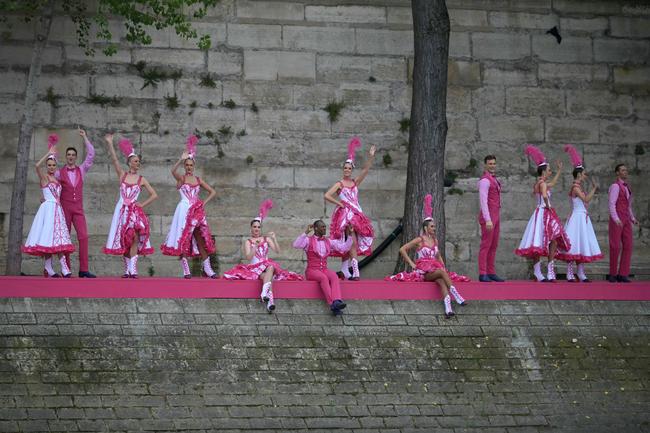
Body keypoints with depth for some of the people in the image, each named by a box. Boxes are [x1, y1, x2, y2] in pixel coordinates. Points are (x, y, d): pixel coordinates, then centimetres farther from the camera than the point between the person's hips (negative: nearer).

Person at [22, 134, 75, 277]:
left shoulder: (56, 179, 17)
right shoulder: (44, 177, -2)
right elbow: (37, 165, -21)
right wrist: (49, 153, -17)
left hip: (58, 209, 7)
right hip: (48, 208, -7)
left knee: (60, 238, 0)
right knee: (49, 237, -10)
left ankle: (64, 269, -5)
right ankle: (48, 269, -8)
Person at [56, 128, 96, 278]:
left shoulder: (82, 170, 10)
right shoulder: (59, 173, 3)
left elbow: (91, 154, 5)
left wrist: (85, 137, 6)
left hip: (78, 209, 2)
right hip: (64, 208, -2)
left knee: (83, 237, -12)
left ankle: (83, 270, -14)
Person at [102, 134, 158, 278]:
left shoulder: (141, 179, 5)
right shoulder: (122, 175, 7)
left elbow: (154, 195, 7)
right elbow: (114, 160, -4)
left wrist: (143, 204, -2)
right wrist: (109, 144, -13)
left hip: (135, 210, -1)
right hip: (122, 210, 1)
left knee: (134, 239, -15)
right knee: (124, 241, 3)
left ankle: (132, 270, -18)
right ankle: (127, 270, 11)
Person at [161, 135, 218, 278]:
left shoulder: (198, 180, 12)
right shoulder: (181, 178, 0)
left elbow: (212, 192, 16)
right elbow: (173, 171, -24)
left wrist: (204, 202, 4)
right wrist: (181, 160, -33)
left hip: (197, 211, 4)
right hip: (184, 211, -4)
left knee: (201, 239, 4)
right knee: (183, 240, -6)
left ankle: (207, 268, 9)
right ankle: (186, 270, -4)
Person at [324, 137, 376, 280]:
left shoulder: (355, 182, 14)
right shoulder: (339, 184, 0)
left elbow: (365, 170, 2)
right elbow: (327, 195, -8)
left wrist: (371, 157, -9)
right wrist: (339, 203, -8)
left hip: (356, 214, 5)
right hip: (344, 214, -5)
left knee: (347, 245, 8)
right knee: (352, 242, -17)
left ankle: (344, 270, 16)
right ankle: (355, 271, -23)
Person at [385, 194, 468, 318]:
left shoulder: (435, 240, 19)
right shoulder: (419, 240, 1)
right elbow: (402, 250, -2)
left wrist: (443, 265, 14)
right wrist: (411, 264, -5)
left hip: (435, 269, 4)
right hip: (423, 270, -4)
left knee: (441, 280, -33)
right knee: (442, 272, -36)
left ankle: (448, 309, -52)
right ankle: (456, 296, -42)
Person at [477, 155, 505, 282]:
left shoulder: (494, 180, 19)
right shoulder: (485, 180, -12)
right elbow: (483, 201, -19)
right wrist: (488, 220, -25)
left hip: (495, 216, 9)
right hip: (488, 216, -9)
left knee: (494, 246, 9)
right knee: (485, 245, -10)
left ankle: (491, 273, 11)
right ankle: (482, 274, -11)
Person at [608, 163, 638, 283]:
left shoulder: (626, 187, 20)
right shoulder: (615, 186, -7)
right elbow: (612, 204, -16)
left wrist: (633, 218, 12)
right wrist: (616, 219, -28)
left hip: (626, 220, 7)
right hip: (616, 220, -7)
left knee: (628, 246, -4)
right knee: (615, 247, -6)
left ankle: (623, 275, -4)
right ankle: (613, 274, 6)